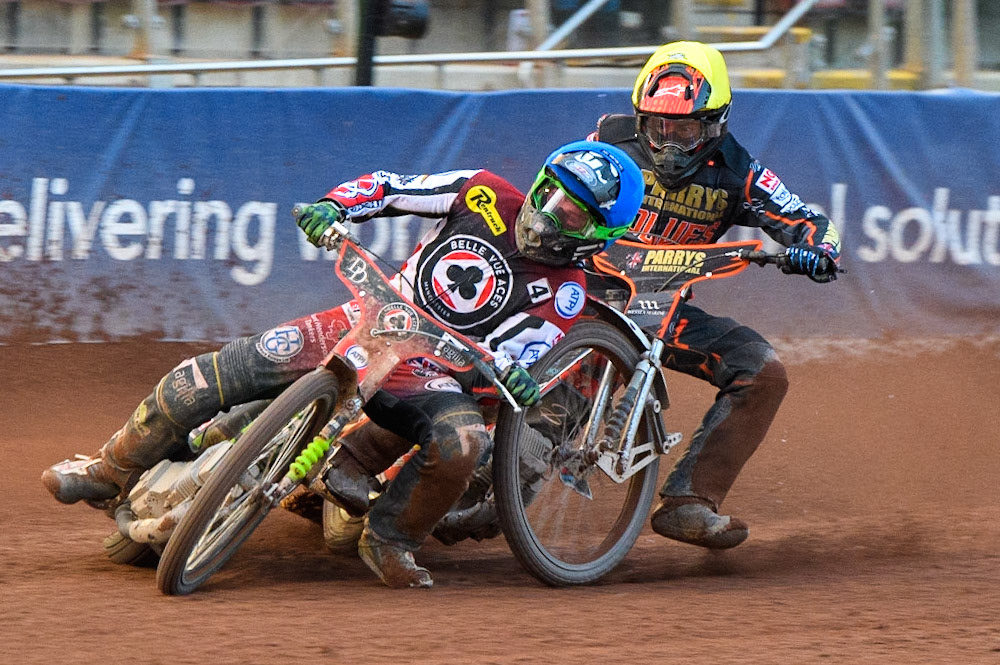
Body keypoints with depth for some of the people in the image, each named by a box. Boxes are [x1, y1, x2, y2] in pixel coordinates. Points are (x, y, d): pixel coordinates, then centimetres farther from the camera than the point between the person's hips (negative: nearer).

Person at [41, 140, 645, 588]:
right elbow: (389, 187, 9)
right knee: (227, 370, -17)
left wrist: (511, 373, -36)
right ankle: (112, 471, -2)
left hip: (435, 372, -2)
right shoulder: (490, 196, 5)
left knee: (462, 442, -37)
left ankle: (391, 536, -9)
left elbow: (511, 354, -12)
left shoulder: (564, 293, -1)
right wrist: (333, 207, -9)